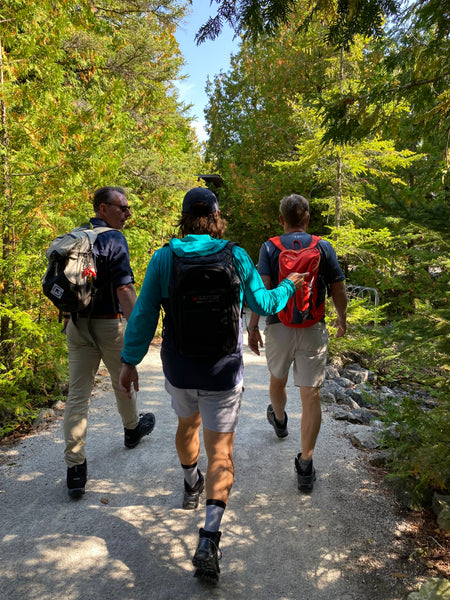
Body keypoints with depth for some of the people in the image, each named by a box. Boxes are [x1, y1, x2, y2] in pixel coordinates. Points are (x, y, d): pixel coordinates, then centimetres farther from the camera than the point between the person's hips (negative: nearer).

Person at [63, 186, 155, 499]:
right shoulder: (113, 239, -14)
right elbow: (124, 288, -23)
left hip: (77, 324, 6)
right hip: (110, 324, -5)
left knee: (77, 393, 4)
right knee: (123, 380, 19)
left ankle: (75, 467, 4)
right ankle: (133, 430, 43)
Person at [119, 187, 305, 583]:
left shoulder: (163, 258, -7)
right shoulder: (235, 257, -10)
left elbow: (144, 315, -6)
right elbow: (262, 304, 0)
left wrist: (130, 361, 4)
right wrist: (288, 287, 19)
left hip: (178, 371, 3)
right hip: (222, 373, -2)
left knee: (187, 423, 29)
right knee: (220, 450, 6)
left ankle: (192, 485, 53)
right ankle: (209, 536, -3)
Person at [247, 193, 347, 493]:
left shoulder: (269, 248, -4)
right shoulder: (324, 248, -1)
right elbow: (338, 290, 2)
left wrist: (253, 326, -7)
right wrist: (342, 319, 18)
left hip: (279, 327, 1)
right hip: (313, 329, 0)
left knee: (278, 380, 26)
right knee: (311, 395, 3)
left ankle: (279, 420, 54)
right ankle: (305, 465, 4)